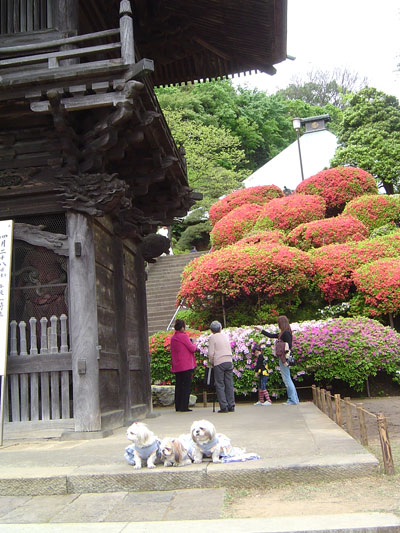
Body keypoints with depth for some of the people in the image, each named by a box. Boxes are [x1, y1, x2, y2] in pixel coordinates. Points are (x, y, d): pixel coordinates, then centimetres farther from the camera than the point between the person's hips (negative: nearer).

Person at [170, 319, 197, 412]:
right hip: (186, 365, -7)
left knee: (178, 386, 11)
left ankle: (178, 406, 15)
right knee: (186, 385, -1)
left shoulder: (173, 338, 11)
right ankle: (184, 406, -2)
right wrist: (194, 343, 9)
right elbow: (192, 349, -9)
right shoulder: (183, 336, -11)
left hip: (176, 366, 7)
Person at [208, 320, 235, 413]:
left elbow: (211, 353, -6)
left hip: (219, 363, -5)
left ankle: (224, 407, -5)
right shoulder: (225, 336, 14)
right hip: (229, 361, 5)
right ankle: (231, 406, 6)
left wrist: (212, 363, 8)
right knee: (229, 384, 6)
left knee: (220, 385, 0)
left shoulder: (212, 338, -2)